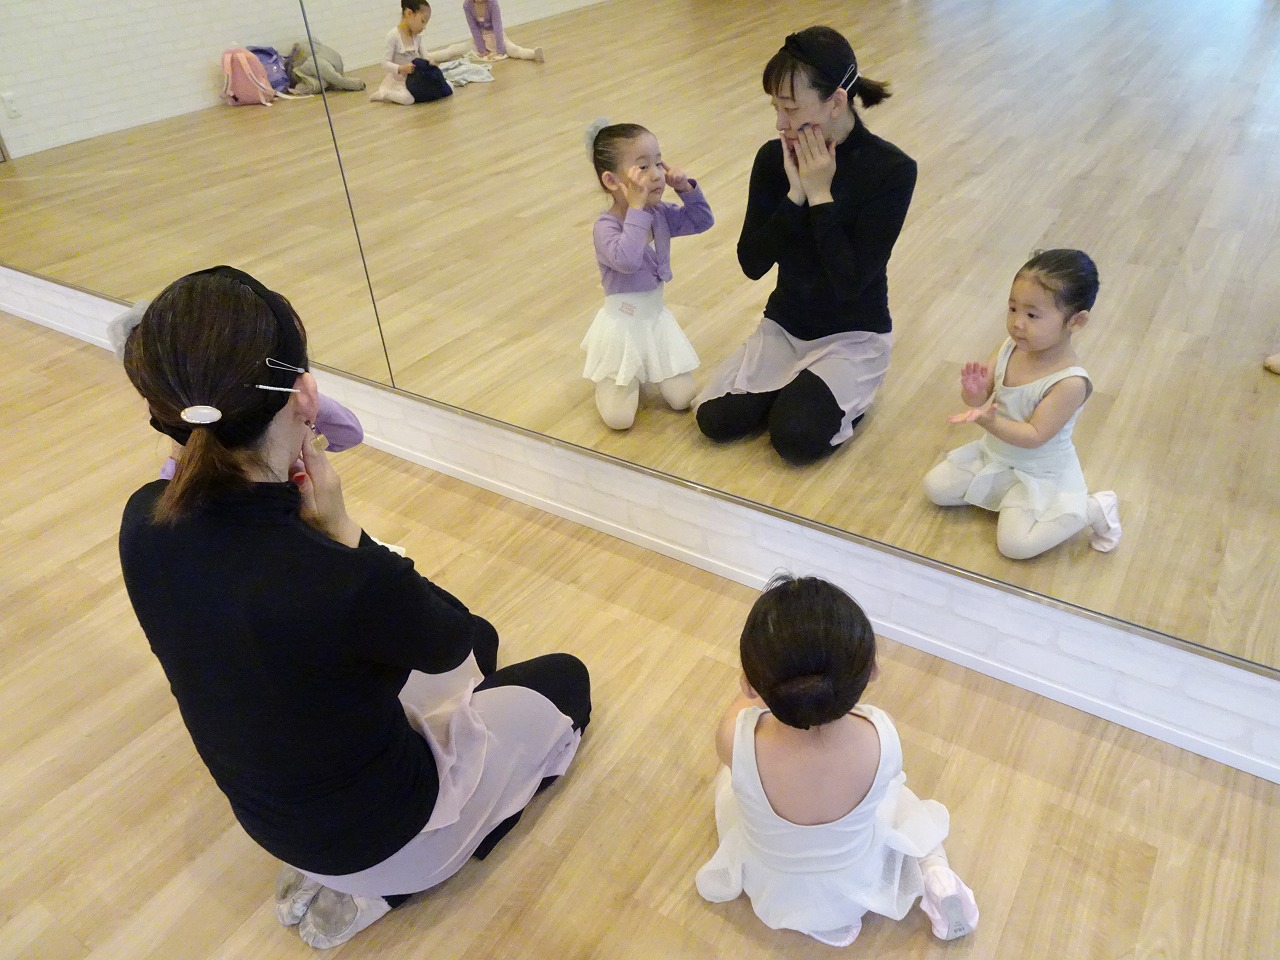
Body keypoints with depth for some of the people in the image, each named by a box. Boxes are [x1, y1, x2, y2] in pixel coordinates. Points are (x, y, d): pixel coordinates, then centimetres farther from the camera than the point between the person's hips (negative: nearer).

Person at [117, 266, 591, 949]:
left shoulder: (144, 522, -19)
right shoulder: (346, 582, -41)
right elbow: (449, 642, -19)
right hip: (376, 825, -6)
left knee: (475, 641, 26)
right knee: (565, 680, 18)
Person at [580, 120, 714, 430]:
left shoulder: (660, 214, -2)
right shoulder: (605, 227, -23)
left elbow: (702, 221, 8)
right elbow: (626, 259, -41)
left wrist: (686, 188, -8)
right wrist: (636, 207, -36)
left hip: (657, 319, 6)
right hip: (623, 325, -6)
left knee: (684, 399, 6)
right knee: (619, 418, -7)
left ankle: (646, 369, 32)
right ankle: (626, 378, 25)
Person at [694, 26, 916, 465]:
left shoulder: (891, 169, -18)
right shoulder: (774, 158, -7)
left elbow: (851, 282, -23)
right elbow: (752, 263, -10)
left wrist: (820, 195, -24)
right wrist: (794, 195, -21)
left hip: (853, 335, -4)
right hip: (784, 324, 4)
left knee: (796, 437, -24)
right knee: (714, 420, -13)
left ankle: (847, 396, 7)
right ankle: (797, 384, 12)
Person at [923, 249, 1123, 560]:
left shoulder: (1070, 382, -30)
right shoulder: (1011, 348, -12)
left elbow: (1034, 436, -28)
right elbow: (984, 398, -5)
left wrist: (989, 421, -44)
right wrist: (975, 392, -30)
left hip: (1038, 472, -6)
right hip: (995, 452, 6)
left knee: (1014, 544, -16)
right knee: (935, 486, 4)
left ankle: (1092, 509, 4)